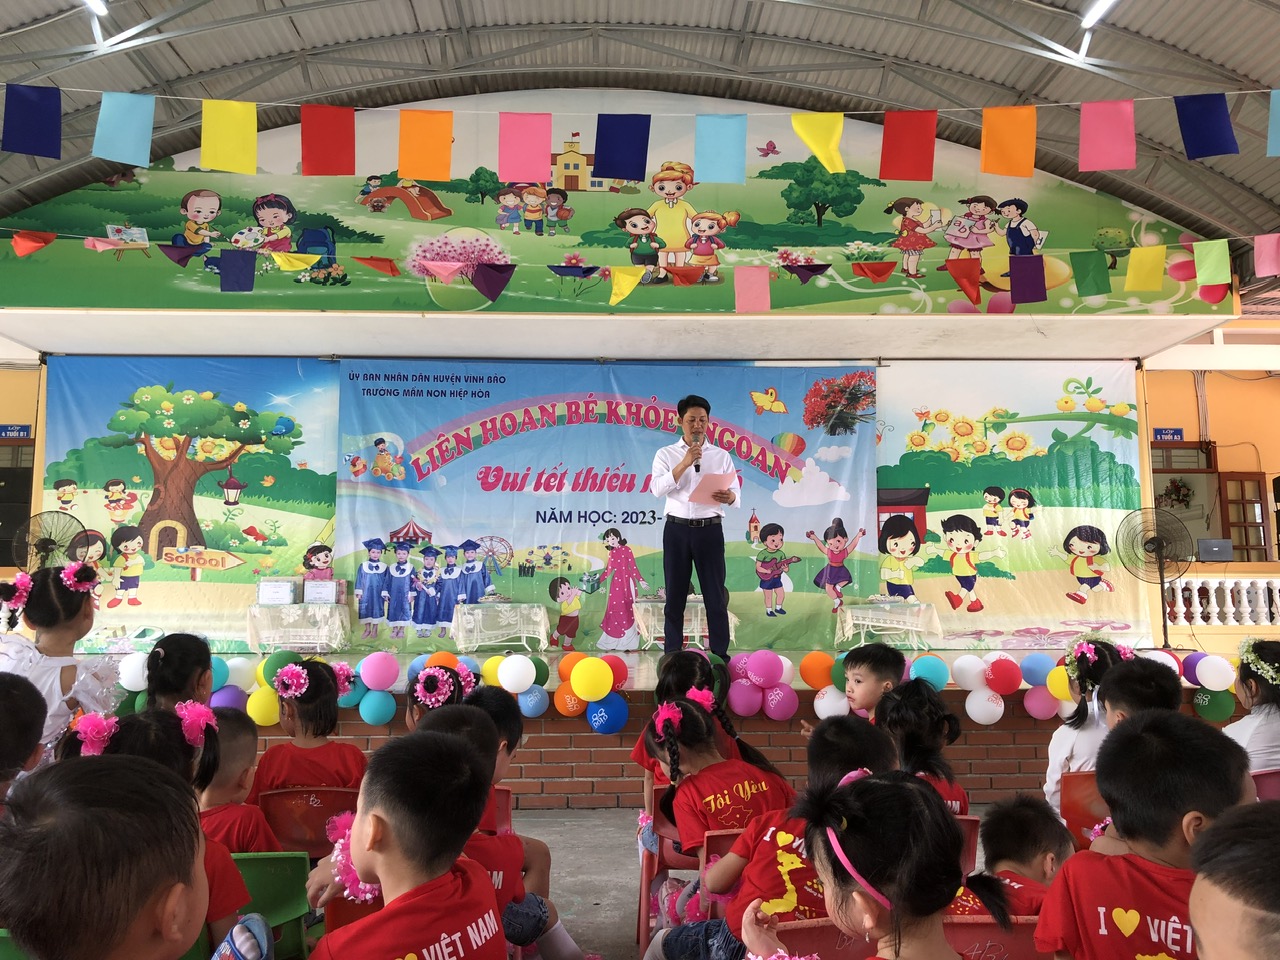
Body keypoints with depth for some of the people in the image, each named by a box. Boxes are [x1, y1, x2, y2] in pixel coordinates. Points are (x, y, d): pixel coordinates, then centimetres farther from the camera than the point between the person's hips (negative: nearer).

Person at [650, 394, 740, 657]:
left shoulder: (721, 456, 8)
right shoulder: (666, 454, 5)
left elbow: (736, 495, 3)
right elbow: (658, 489, -11)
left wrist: (728, 497, -21)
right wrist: (685, 463, -18)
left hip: (710, 529, 0)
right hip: (677, 529, 0)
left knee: (716, 597, 2)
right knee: (675, 597, 5)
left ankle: (720, 657, 10)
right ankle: (672, 657, 14)